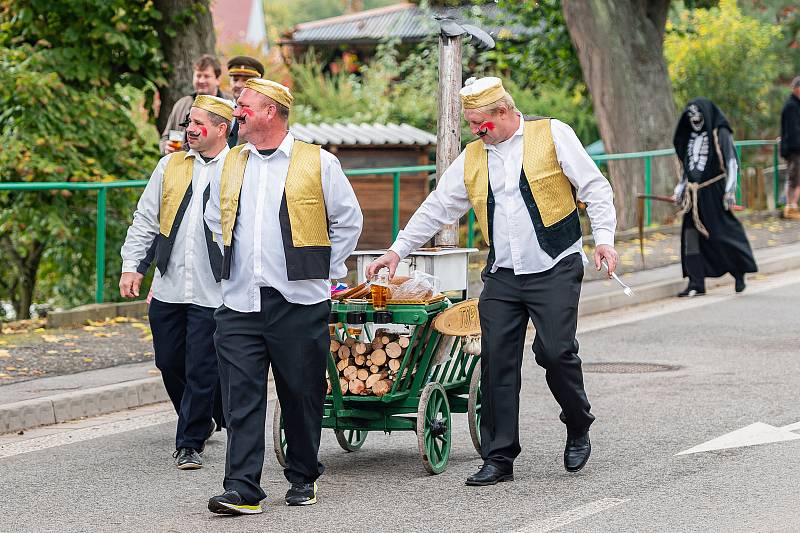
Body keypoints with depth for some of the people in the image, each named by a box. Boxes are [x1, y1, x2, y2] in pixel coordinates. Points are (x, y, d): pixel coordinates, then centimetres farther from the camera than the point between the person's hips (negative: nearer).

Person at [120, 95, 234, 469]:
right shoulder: (171, 166, 11)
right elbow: (145, 219, 14)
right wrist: (132, 265, 5)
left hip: (213, 293, -5)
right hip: (168, 288, 5)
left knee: (201, 369, -3)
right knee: (169, 363, 11)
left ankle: (190, 443, 9)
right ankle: (203, 420, 33)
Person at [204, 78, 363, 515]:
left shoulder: (318, 163, -1)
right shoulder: (229, 165, 12)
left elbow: (348, 220, 7)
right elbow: (215, 219, 27)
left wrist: (323, 271, 6)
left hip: (299, 303, -3)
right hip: (239, 303, 3)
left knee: (302, 396, 5)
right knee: (241, 398, -6)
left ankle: (303, 478, 21)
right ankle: (242, 490, -8)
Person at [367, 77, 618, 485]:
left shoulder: (552, 135, -1)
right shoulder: (472, 157, 12)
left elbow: (595, 188, -1)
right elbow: (437, 208, 19)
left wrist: (603, 238, -11)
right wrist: (398, 250, 17)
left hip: (555, 269, -5)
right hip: (501, 276, 5)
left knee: (556, 351, -13)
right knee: (497, 362, -1)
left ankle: (578, 429, 14)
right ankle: (498, 458, 5)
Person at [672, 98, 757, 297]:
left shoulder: (720, 134, -4)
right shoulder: (690, 137, 16)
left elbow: (732, 164, -8)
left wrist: (730, 190, -16)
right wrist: (680, 189, 17)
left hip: (714, 191, -6)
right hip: (694, 195, 6)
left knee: (720, 234, -5)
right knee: (691, 236, -2)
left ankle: (739, 272, 17)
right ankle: (696, 283, 0)